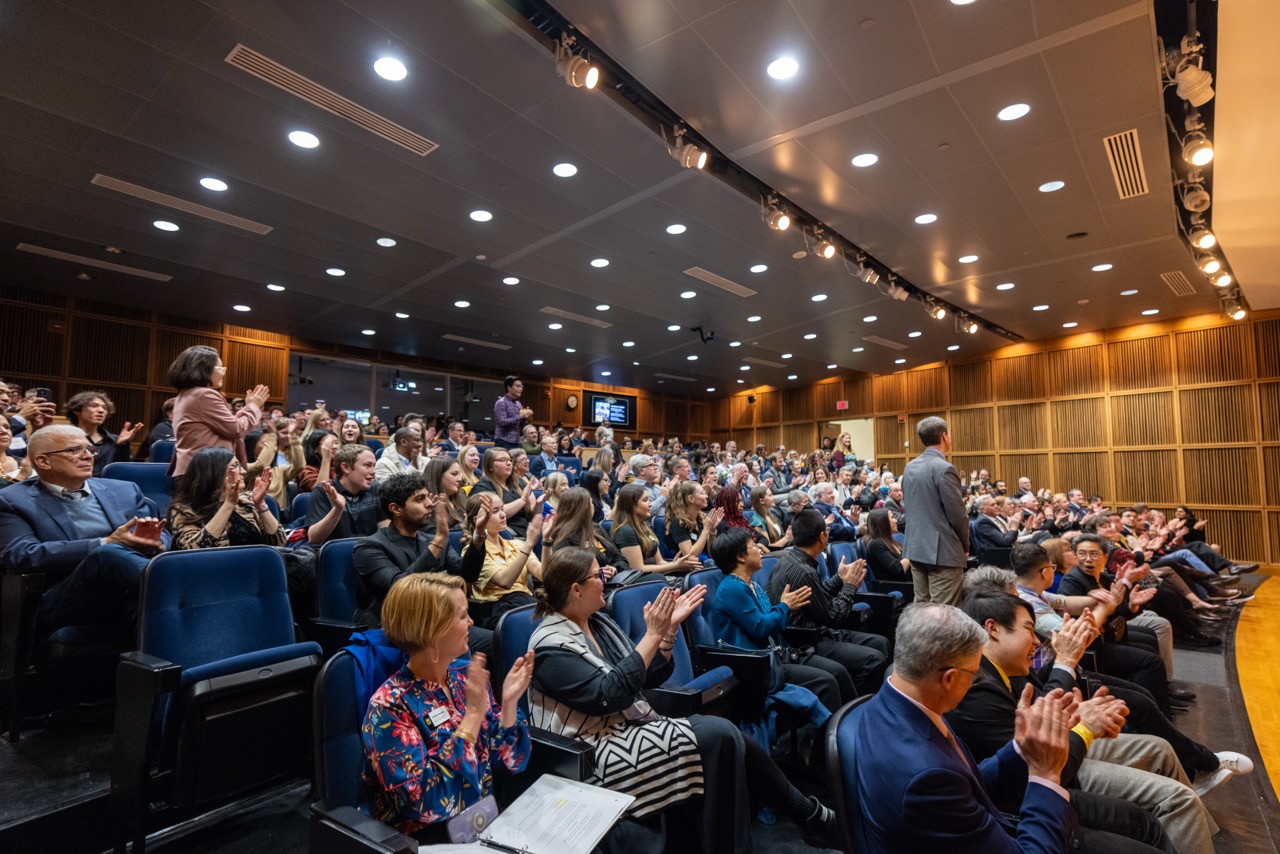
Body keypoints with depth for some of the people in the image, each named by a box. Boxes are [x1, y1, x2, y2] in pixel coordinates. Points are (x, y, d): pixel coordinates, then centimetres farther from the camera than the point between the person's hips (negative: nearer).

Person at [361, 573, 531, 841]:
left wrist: (509, 703, -14)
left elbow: (511, 762, 2)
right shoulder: (390, 705, -17)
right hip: (432, 834, -5)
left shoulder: (467, 675, -1)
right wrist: (473, 713, -24)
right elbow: (427, 804, -24)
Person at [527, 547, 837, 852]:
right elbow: (607, 695, -26)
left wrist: (669, 627, -5)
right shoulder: (551, 647, -15)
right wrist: (652, 635, -24)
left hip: (631, 727, 7)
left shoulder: (598, 622, 8)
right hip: (594, 755, -7)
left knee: (725, 738, -14)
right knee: (718, 738, -20)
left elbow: (651, 676, 9)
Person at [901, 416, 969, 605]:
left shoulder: (909, 467, 8)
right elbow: (957, 516, -14)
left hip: (915, 548, 8)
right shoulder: (944, 469, -16)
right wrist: (965, 546, 2)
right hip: (943, 551, -8)